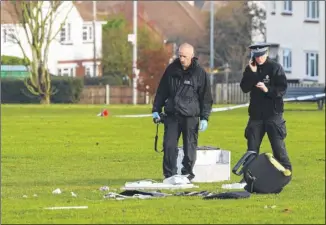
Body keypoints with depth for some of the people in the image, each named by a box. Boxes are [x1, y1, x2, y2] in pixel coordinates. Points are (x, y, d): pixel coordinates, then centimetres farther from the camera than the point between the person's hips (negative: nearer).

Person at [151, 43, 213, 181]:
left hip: (190, 117, -2)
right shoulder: (171, 69, 6)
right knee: (169, 145, -3)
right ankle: (170, 174, 3)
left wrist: (204, 117, -6)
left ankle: (187, 174, 12)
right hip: (172, 115, 2)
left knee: (190, 147, 2)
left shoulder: (200, 73, -2)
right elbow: (161, 91, 13)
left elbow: (206, 97, 0)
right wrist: (156, 110, 9)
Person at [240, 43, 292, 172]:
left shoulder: (275, 68, -4)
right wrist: (252, 73, -13)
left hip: (273, 113, -4)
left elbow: (282, 89, -9)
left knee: (278, 144, -6)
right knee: (252, 147, 7)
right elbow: (244, 88, -3)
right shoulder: (250, 69, 7)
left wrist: (268, 89, -25)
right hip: (256, 113, 4)